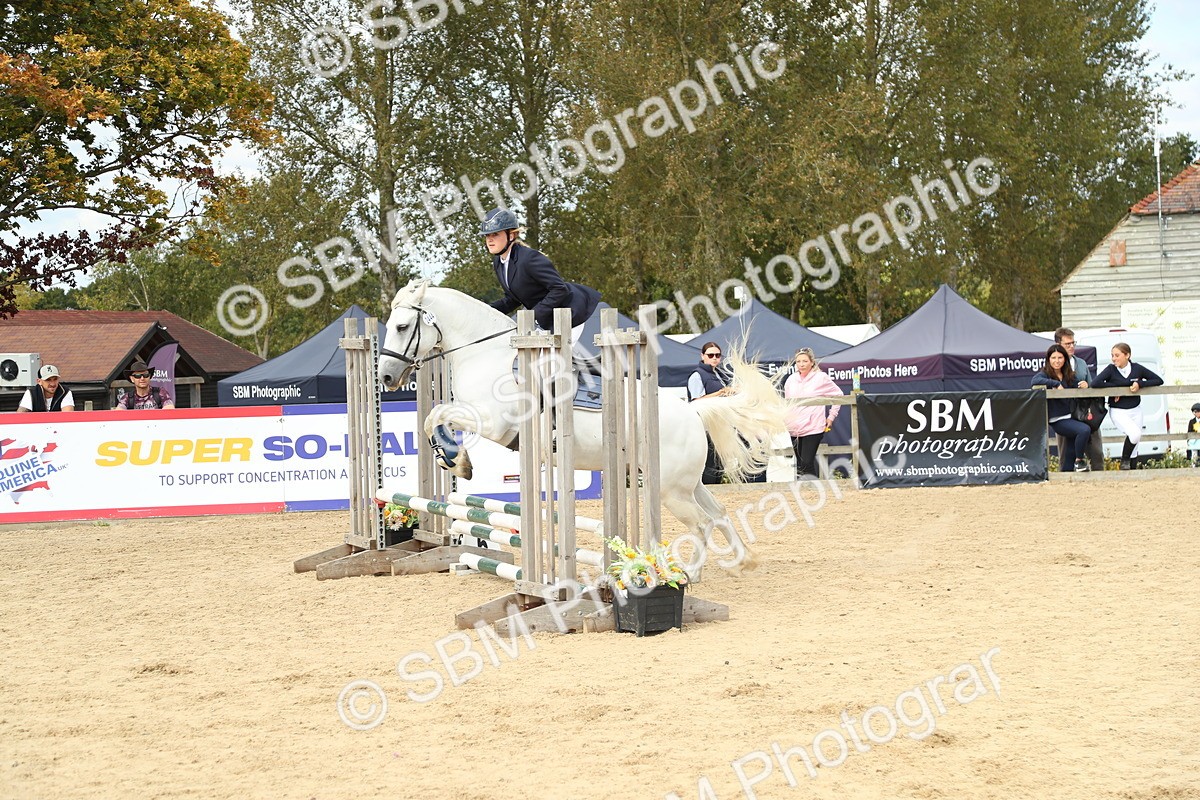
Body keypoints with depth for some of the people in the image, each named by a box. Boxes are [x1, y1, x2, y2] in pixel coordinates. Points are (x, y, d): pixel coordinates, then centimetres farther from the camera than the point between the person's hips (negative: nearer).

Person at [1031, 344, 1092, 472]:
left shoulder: (1068, 375, 14)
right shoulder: (1046, 374, -6)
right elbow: (1035, 380, -27)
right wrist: (1056, 383, -26)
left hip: (1071, 416, 7)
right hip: (1057, 419, -7)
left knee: (1072, 446, 7)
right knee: (1084, 430, -25)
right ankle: (1079, 461, -9)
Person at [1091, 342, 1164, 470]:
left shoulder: (1137, 368, -4)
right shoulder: (1111, 369, -10)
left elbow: (1158, 380, 0)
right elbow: (1095, 384, -23)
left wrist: (1140, 384, -15)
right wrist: (1116, 387, -18)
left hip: (1135, 410, 4)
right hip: (1118, 411, -4)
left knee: (1134, 445, 5)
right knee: (1135, 434, -26)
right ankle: (1124, 461, -5)